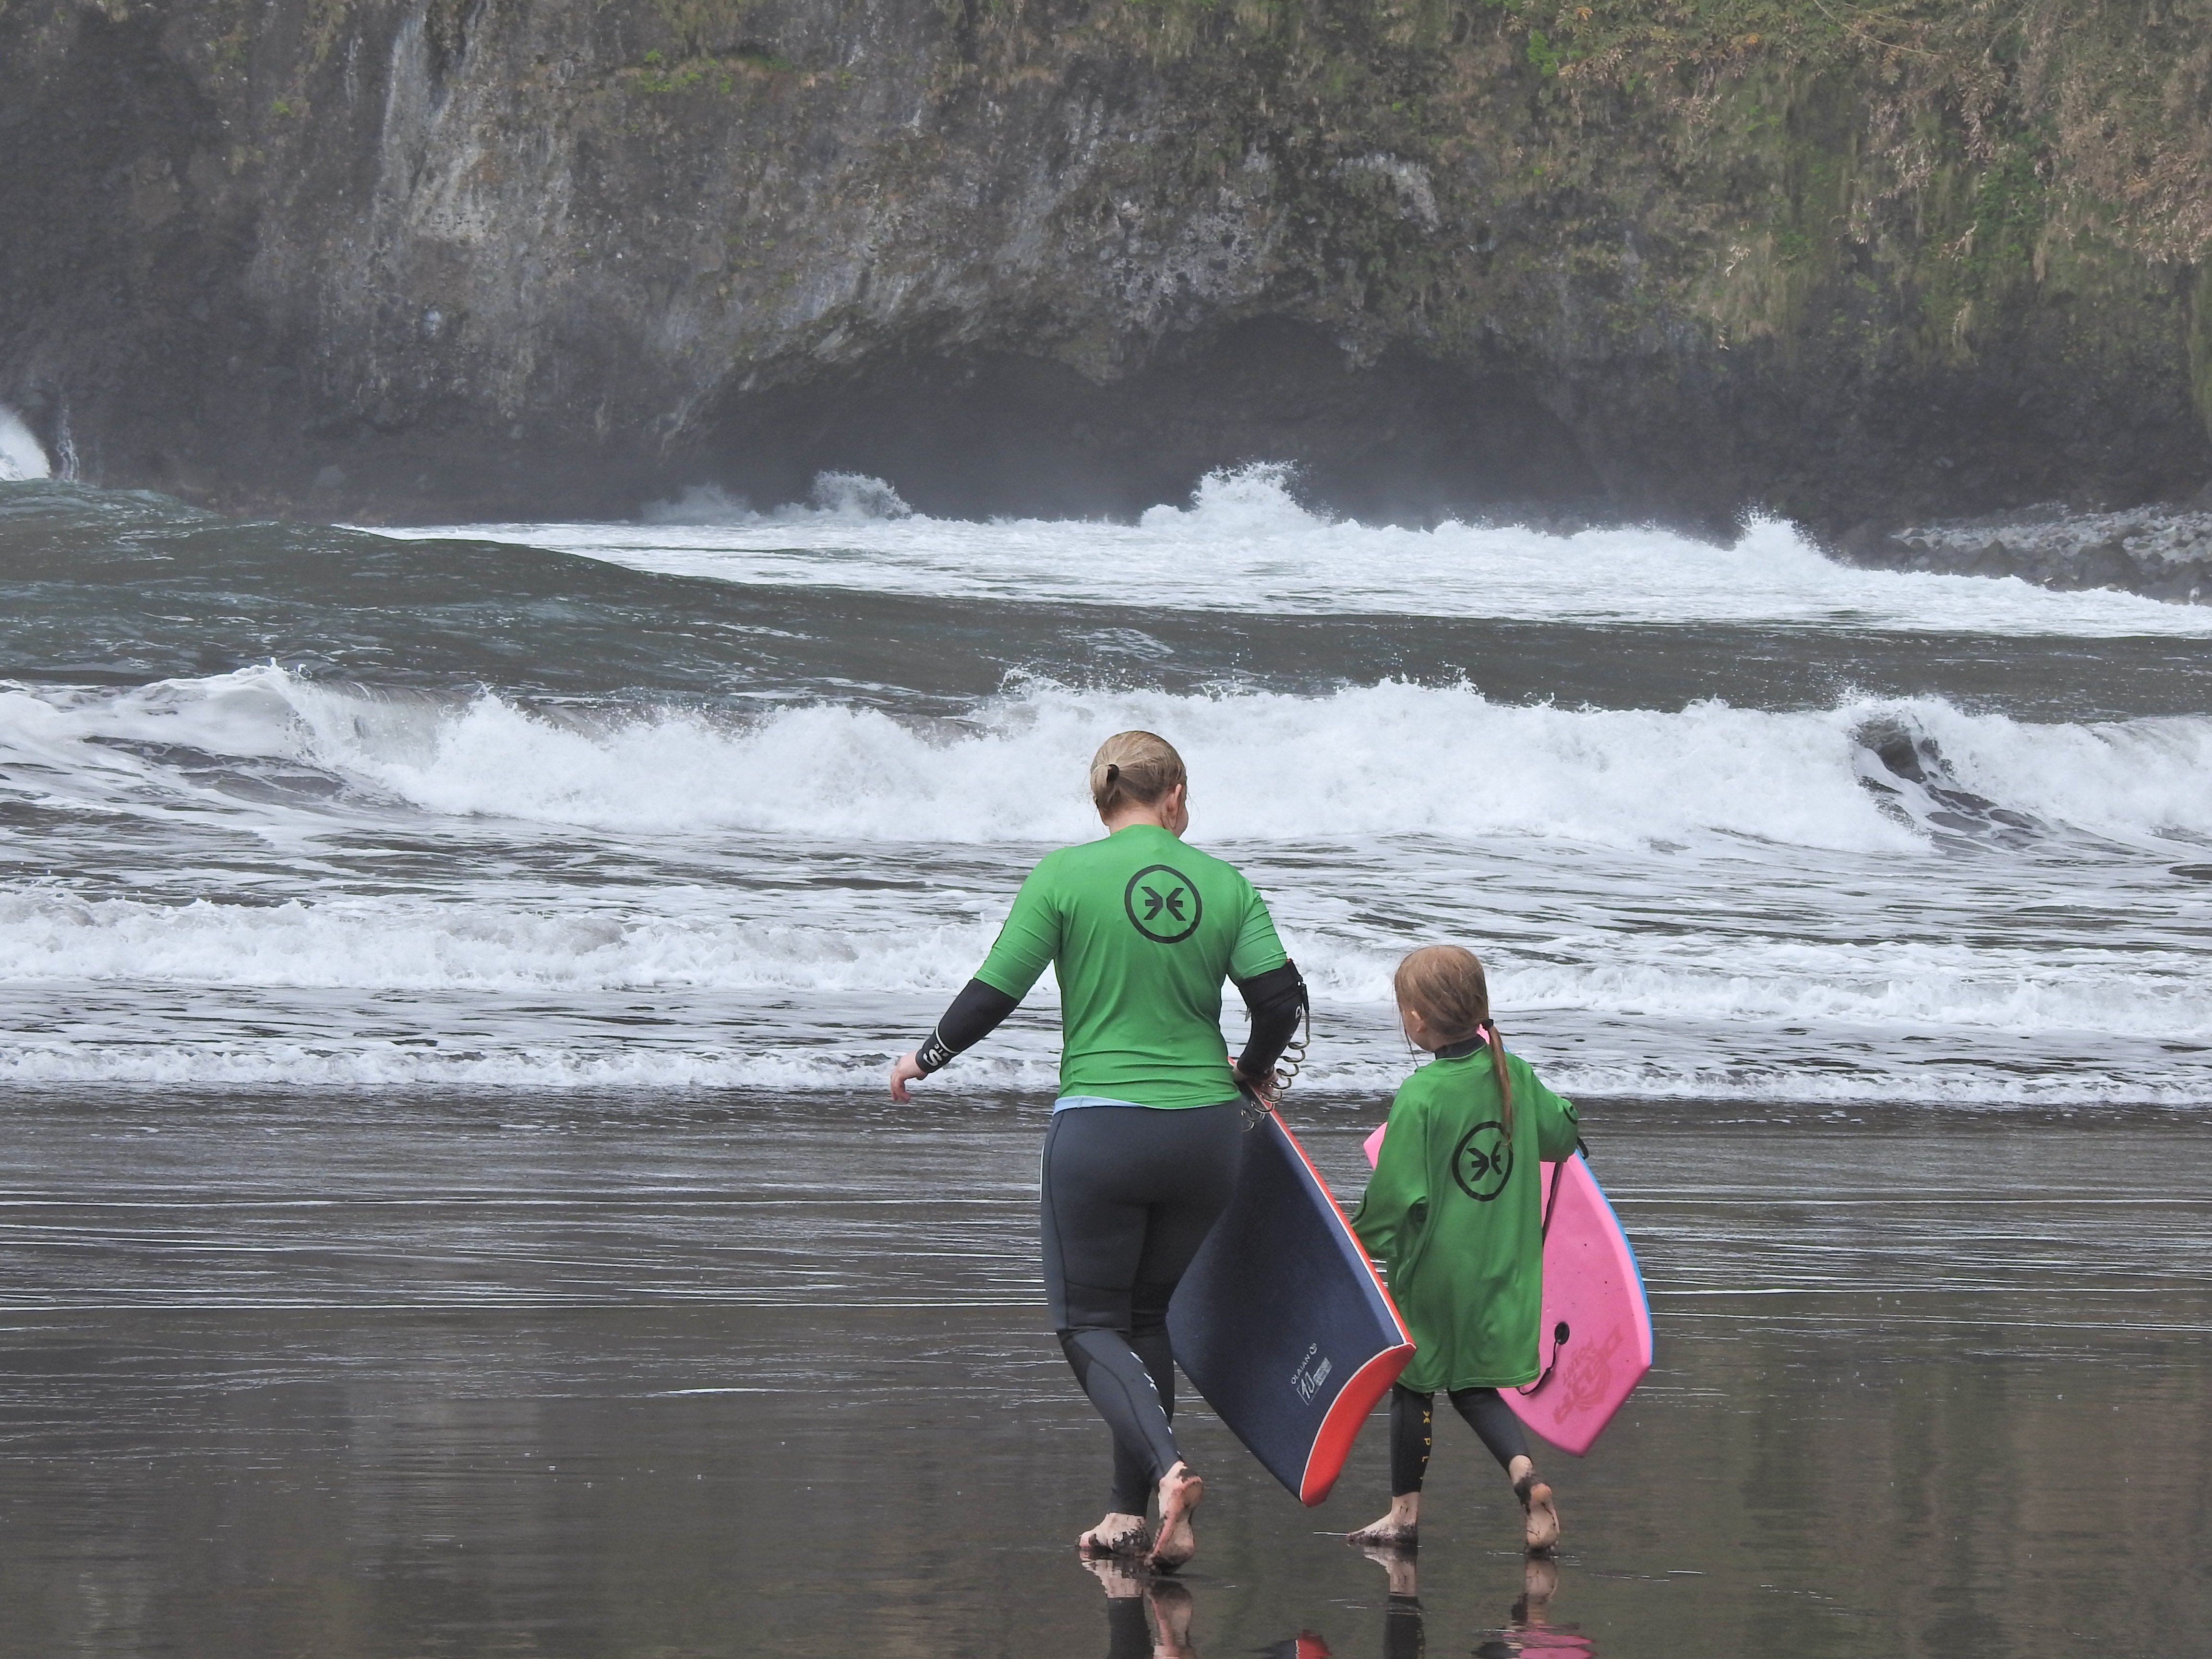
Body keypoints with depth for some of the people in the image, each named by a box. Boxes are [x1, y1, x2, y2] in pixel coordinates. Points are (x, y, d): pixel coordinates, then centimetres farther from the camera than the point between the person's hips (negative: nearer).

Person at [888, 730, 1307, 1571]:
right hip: (1205, 1134, 3)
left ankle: (1167, 1467, -20)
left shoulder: (1066, 875, -6)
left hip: (1100, 1130, -3)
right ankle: (1131, 1513, 14)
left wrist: (927, 1058, 13)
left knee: (1090, 1326, 6)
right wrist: (1251, 1073, 21)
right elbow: (1281, 998, 0)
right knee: (1147, 1316, 18)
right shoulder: (1224, 884, 2)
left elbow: (995, 992, -5)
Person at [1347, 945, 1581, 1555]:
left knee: (1413, 1383, 13)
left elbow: (1396, 1196, -18)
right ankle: (1524, 1469, -9)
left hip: (1433, 1270, -5)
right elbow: (1562, 1135, 12)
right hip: (1501, 1268, 5)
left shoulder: (1420, 1097, -20)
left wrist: (1362, 1240, -1)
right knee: (1474, 1385, 15)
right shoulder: (1513, 1075, -4)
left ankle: (1405, 1510, 21)